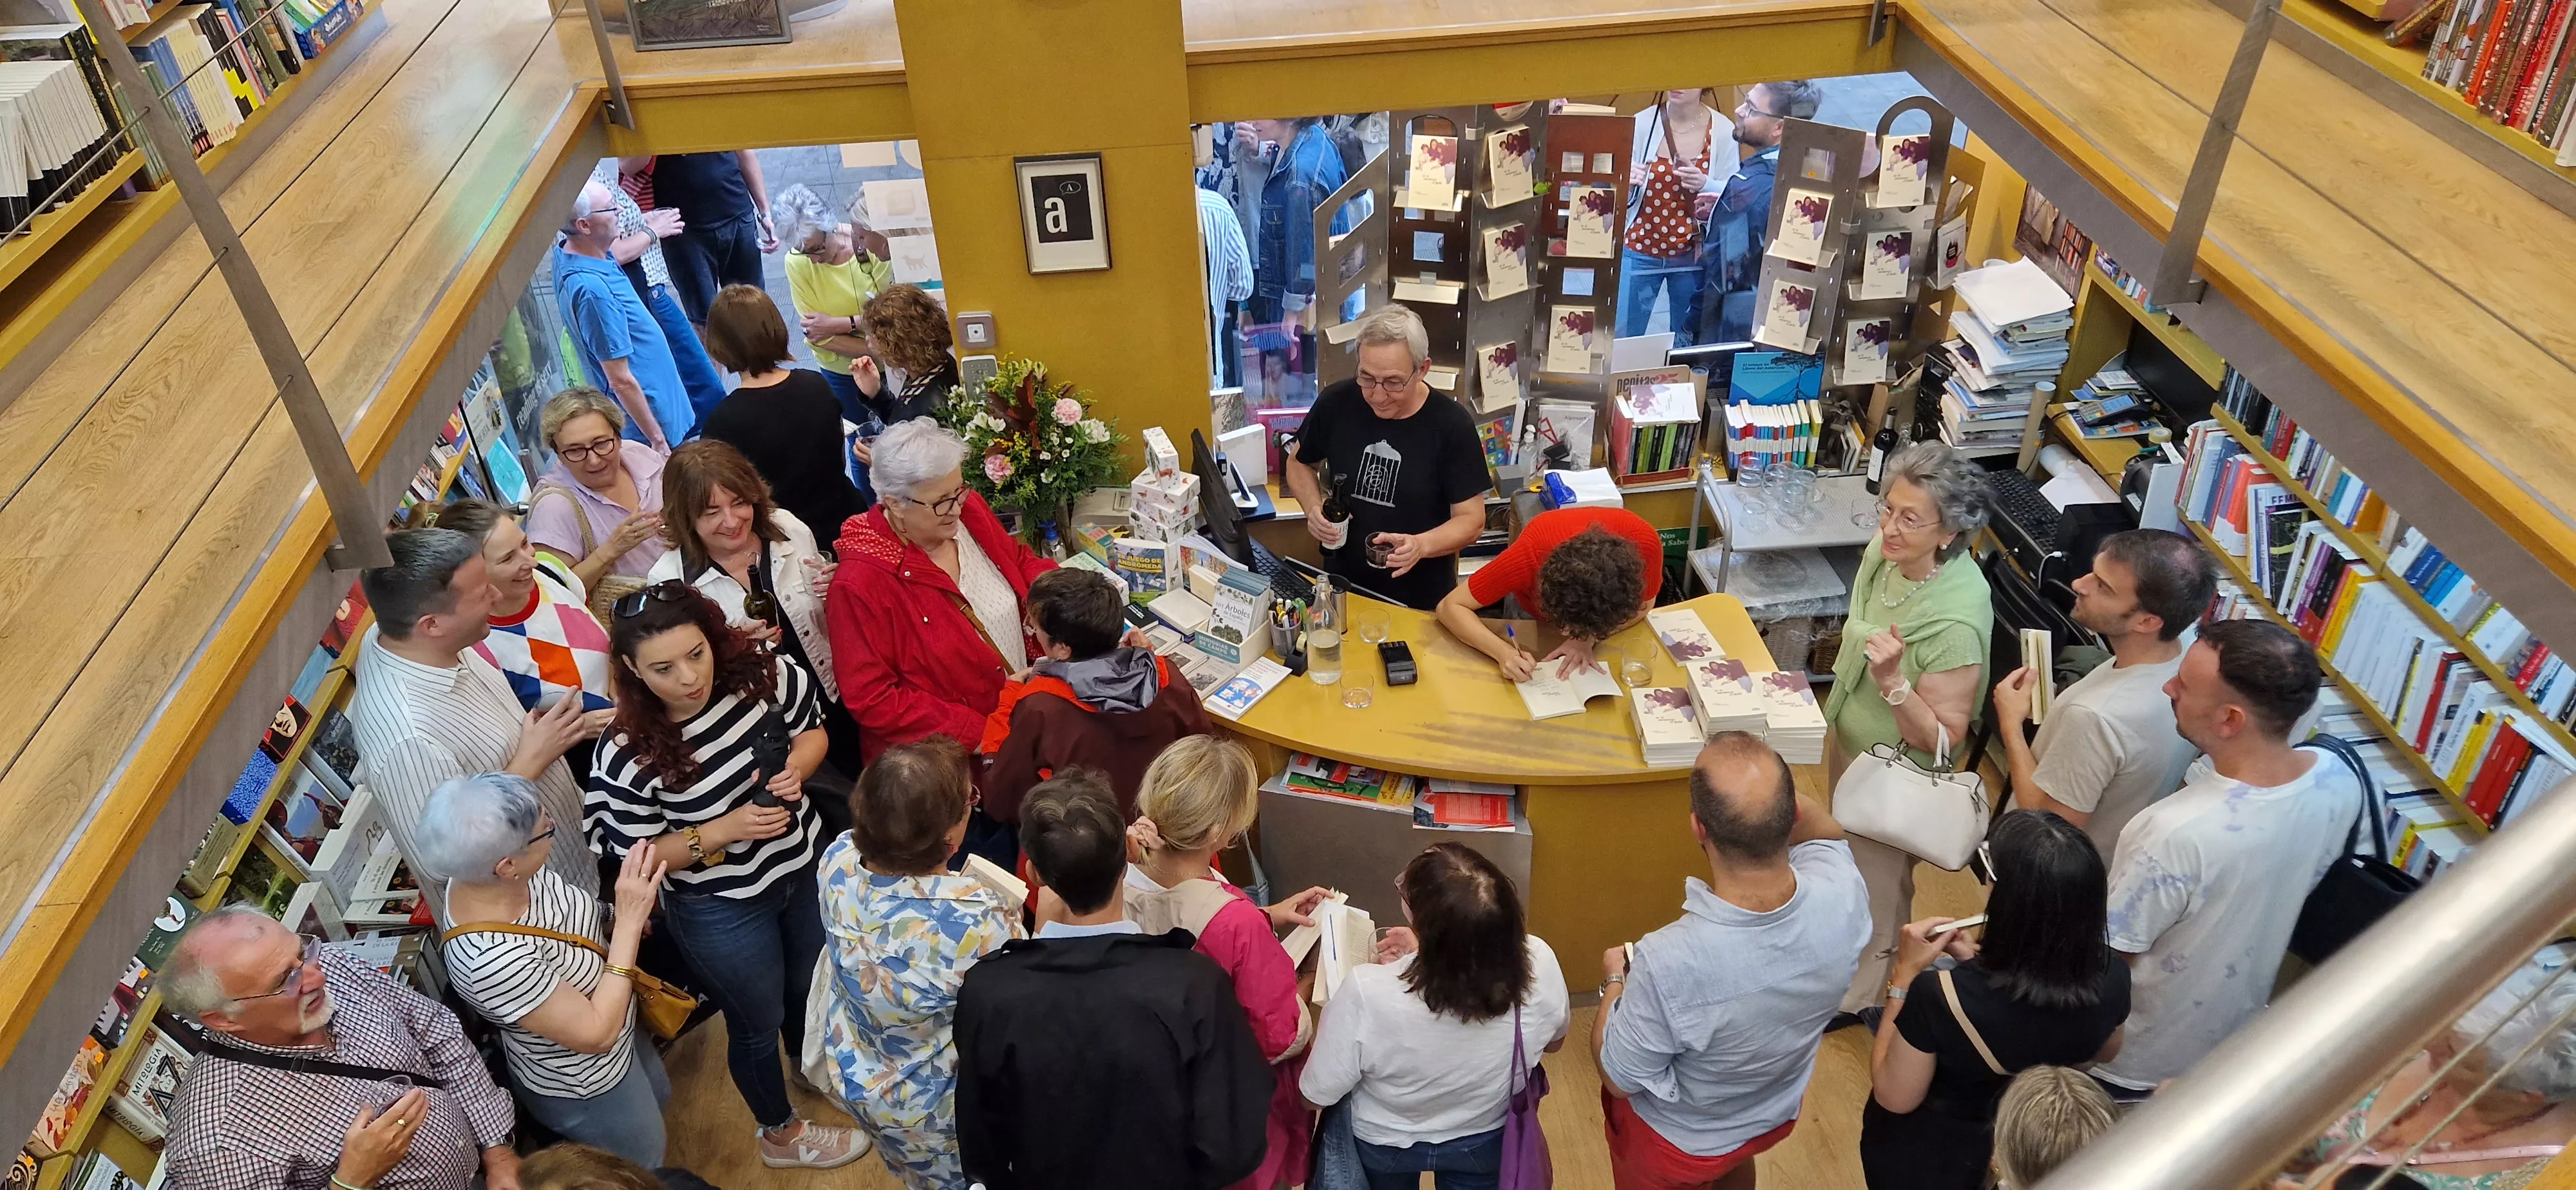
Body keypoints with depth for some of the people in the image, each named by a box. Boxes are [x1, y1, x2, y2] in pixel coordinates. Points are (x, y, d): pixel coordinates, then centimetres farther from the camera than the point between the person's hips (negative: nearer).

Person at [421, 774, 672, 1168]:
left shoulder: (486, 874, -21)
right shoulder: (494, 959, -44)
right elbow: (597, 1034, -33)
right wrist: (629, 921, -34)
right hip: (582, 1092, -7)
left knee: (659, 1096, 34)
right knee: (644, 1173, 20)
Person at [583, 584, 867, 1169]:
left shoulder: (761, 674, -20)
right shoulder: (626, 758, -30)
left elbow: (811, 731, -2)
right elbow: (639, 858, -18)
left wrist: (795, 768, -24)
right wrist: (725, 829, -32)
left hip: (804, 868, 5)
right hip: (722, 911, -4)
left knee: (813, 983, 31)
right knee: (759, 1023, 20)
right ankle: (782, 1134, 50)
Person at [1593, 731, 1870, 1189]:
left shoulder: (1669, 962, -46)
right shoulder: (1844, 896, -33)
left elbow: (1621, 1079, -25)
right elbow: (1825, 833, -6)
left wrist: (1614, 981, -9)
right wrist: (1769, 788, -26)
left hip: (1677, 1142, -3)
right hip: (1774, 1115, 4)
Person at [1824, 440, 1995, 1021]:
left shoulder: (1956, 622, -37)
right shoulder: (1884, 552, -15)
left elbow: (1942, 741, -28)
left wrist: (1892, 679, -44)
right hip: (1848, 738, 8)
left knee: (1877, 890, 17)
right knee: (1846, 856, 31)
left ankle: (1854, 998, 41)